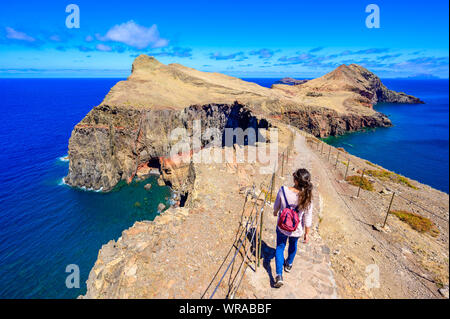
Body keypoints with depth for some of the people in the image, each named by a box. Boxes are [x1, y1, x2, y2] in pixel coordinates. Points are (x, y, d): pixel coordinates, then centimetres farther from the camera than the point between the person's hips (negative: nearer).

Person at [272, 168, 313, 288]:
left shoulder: (283, 190, -27)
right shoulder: (307, 198, -25)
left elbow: (277, 205, -8)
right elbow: (308, 218, -14)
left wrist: (275, 212, 15)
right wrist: (307, 233, 2)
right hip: (296, 229, 1)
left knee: (280, 247, 20)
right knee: (293, 245, 30)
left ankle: (279, 275, 14)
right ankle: (288, 264, 55)